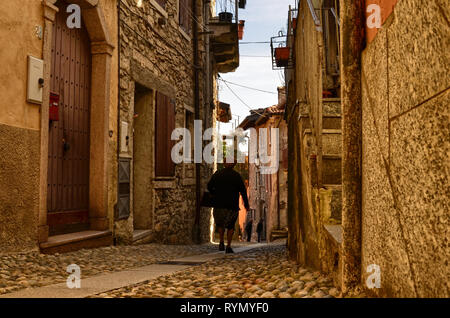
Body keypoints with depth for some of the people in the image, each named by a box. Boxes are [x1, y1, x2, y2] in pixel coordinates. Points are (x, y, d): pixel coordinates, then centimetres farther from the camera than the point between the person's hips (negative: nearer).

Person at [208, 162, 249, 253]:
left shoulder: (217, 174, 2)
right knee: (230, 225, 12)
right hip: (232, 205, -1)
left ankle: (221, 242, 3)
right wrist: (246, 204, 0)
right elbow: (243, 190, -5)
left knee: (220, 223, 21)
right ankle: (228, 246, 3)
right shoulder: (236, 175, -3)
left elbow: (209, 186, 2)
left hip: (219, 204, 1)